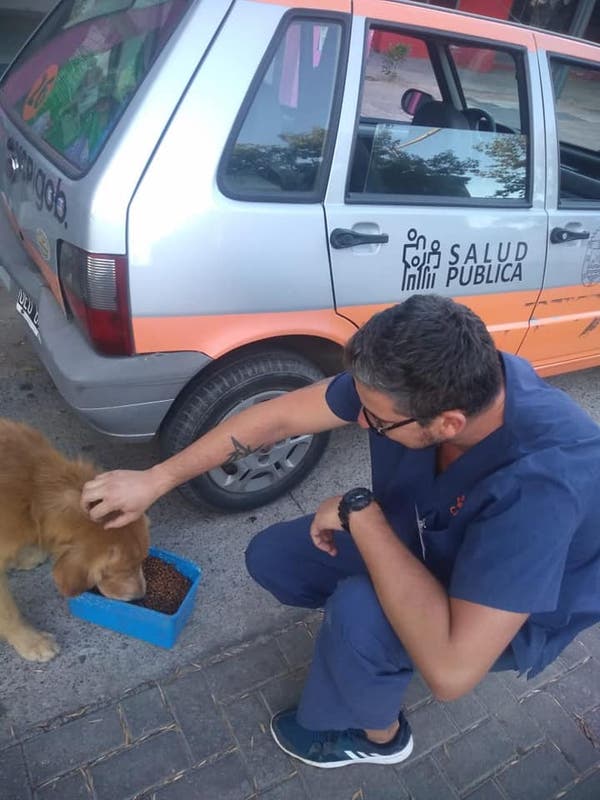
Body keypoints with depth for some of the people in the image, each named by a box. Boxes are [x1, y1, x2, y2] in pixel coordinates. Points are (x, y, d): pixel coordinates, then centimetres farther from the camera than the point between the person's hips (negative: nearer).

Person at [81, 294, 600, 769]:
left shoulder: (541, 481, -42)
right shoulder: (444, 377, -25)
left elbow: (450, 670, -43)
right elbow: (279, 417, -18)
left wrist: (359, 512, -36)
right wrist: (155, 480, -14)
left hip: (519, 615, -4)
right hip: (416, 537, 5)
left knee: (360, 613, -32)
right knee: (271, 557, -2)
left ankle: (376, 735, 2)